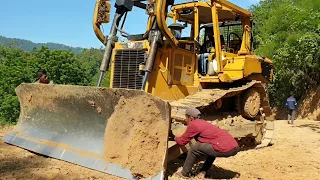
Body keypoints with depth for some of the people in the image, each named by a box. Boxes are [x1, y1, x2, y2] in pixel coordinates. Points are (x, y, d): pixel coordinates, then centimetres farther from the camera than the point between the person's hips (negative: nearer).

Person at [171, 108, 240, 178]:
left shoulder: (193, 125, -1)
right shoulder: (202, 123, 24)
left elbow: (182, 142, 9)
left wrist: (173, 137, 28)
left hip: (226, 149, -9)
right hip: (234, 146, 9)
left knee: (194, 148, 2)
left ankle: (184, 174, 15)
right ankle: (203, 171, 32)